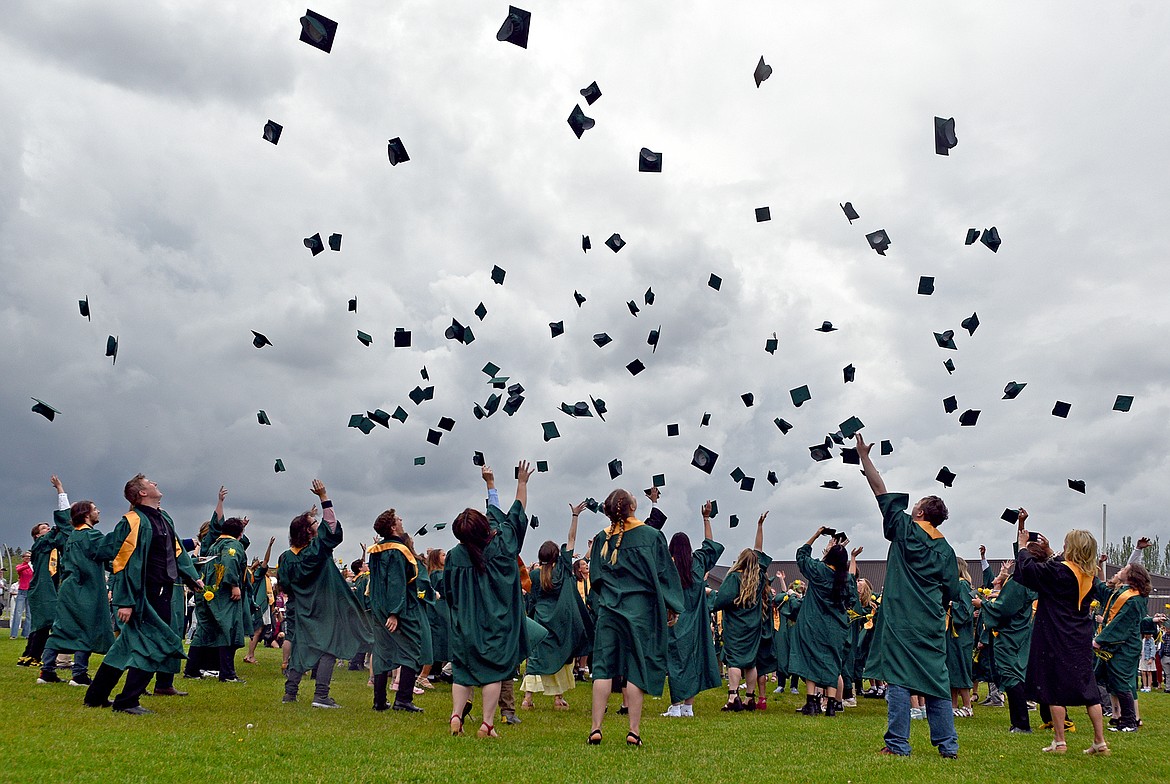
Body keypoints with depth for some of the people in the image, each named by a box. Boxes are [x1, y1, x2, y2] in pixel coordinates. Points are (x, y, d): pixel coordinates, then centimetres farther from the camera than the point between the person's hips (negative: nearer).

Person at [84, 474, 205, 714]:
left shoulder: (164, 519, 14)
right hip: (146, 595, -9)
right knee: (153, 645, -9)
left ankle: (96, 697, 24)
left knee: (130, 644, 14)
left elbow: (177, 551, 24)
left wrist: (193, 578, 17)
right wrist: (125, 602, -20)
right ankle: (126, 702, -1)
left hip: (163, 593, 9)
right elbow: (124, 563, -16)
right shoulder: (133, 522, -13)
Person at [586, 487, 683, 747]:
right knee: (637, 667, 3)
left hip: (608, 609, 2)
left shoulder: (601, 539, 3)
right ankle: (634, 731, 3)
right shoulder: (652, 536, -5)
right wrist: (672, 608, 6)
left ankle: (596, 728, 2)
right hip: (641, 608, -2)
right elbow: (665, 573, -2)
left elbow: (595, 578, 11)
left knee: (604, 667, 5)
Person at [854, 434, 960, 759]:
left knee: (898, 677, -3)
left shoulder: (905, 531, -2)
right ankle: (948, 744, 11)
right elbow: (951, 592, 9)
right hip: (932, 624, 5)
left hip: (900, 621, -5)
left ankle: (898, 744, -4)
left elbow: (883, 494, 1)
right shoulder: (945, 549, 9)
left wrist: (864, 457, 6)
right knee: (936, 680, 9)